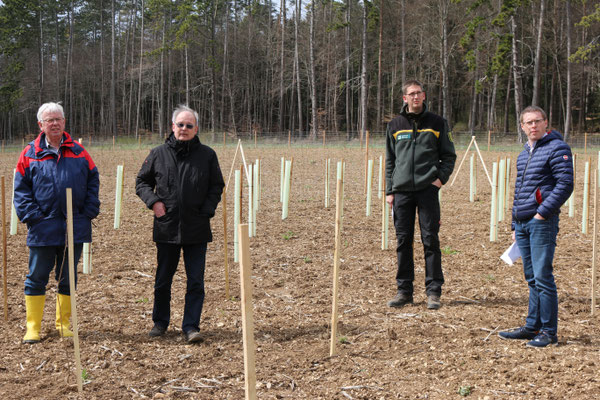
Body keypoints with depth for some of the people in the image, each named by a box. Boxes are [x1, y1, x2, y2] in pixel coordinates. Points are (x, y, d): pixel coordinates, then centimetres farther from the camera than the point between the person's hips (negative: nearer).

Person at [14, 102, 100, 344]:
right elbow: (21, 189, 1)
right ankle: (33, 327, 12)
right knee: (37, 277, 3)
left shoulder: (78, 152, 7)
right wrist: (32, 215, -10)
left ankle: (64, 324, 23)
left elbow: (93, 181, 9)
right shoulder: (30, 154, 2)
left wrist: (89, 212, -1)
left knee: (67, 278, 11)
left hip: (75, 228, 2)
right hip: (43, 228, -2)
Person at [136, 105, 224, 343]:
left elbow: (217, 187, 9)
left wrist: (206, 211, -3)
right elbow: (142, 181, 13)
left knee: (195, 281, -1)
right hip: (166, 228, 1)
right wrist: (153, 201, -4)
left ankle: (191, 326, 7)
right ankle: (160, 322, 28)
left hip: (197, 229, -1)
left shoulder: (207, 155, 2)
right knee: (163, 280, 12)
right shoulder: (158, 154, 4)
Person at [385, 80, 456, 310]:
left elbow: (449, 155, 10)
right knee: (403, 241, 5)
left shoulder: (437, 123, 7)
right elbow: (390, 161, 15)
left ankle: (433, 291, 3)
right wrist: (389, 190, 7)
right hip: (402, 191, 2)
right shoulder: (395, 126, 12)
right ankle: (404, 290, 13)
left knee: (431, 240, -3)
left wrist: (441, 177, -5)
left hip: (428, 189, -2)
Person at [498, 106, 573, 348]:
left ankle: (548, 332, -2)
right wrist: (515, 226, 21)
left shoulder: (557, 148, -5)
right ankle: (532, 327, 19)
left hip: (542, 222, -8)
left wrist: (544, 212, -17)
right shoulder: (524, 153, 20)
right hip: (523, 223, 8)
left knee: (542, 276, -8)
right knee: (532, 278, 12)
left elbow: (565, 184, -14)